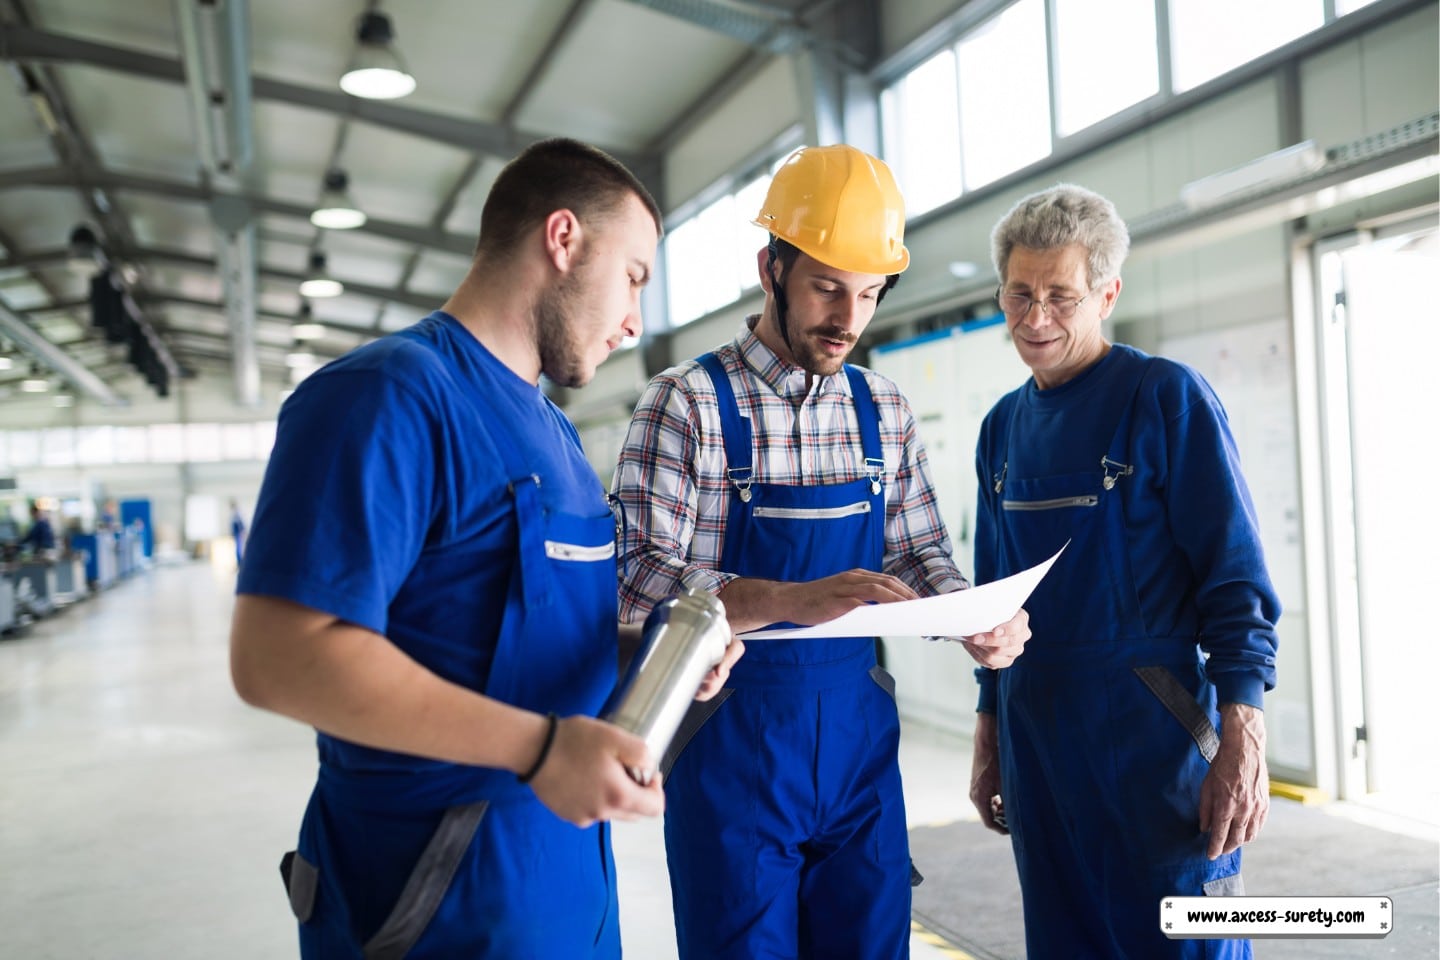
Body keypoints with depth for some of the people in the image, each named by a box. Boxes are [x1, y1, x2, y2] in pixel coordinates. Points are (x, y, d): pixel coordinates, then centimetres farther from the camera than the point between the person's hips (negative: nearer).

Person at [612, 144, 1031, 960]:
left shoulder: (885, 410, 7)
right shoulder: (689, 402, -8)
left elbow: (921, 554, 11)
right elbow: (639, 583, -16)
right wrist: (790, 600, -30)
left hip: (861, 736, 5)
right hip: (730, 736, -4)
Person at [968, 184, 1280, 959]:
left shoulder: (1167, 398, -8)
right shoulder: (1002, 428, 9)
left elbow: (1234, 579, -10)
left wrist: (1242, 745, -15)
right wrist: (988, 735, 16)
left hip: (1153, 734, -5)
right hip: (1036, 742, 6)